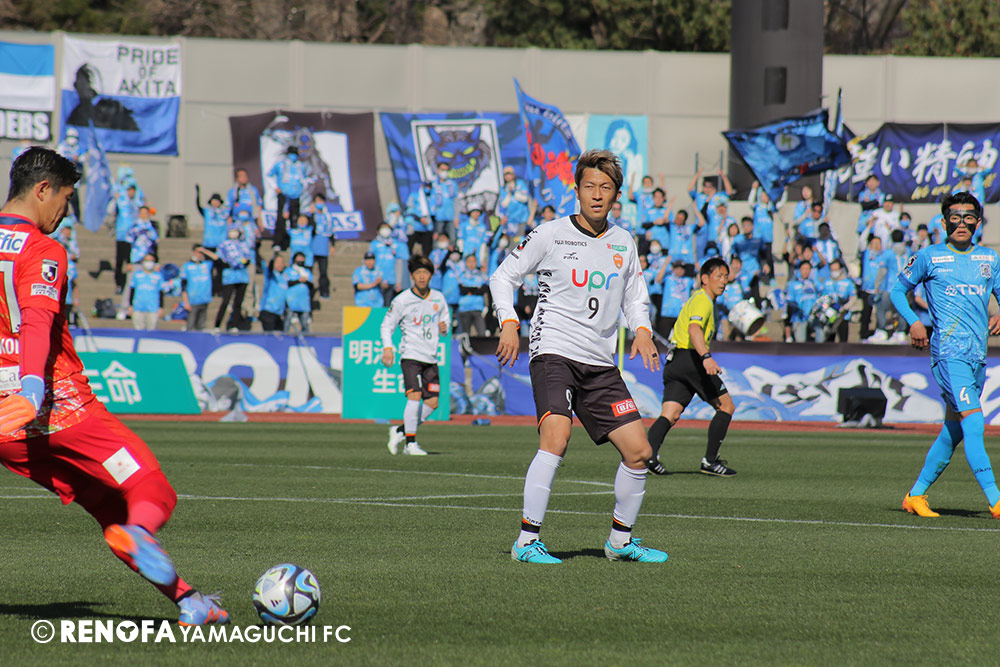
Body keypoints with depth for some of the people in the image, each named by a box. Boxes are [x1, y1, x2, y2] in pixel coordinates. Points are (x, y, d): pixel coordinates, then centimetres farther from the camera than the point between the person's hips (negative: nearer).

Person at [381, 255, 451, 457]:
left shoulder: (438, 298, 8)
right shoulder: (402, 300, -4)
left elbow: (445, 317, 24)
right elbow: (387, 325, 2)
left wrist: (444, 326, -1)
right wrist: (387, 347, -13)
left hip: (431, 358, 5)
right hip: (411, 356, -5)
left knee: (432, 403, 1)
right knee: (414, 396, -19)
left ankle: (400, 431, 18)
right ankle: (410, 442, -14)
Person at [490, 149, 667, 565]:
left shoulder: (623, 243, 12)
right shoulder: (550, 235, -1)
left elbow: (635, 296, 24)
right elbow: (503, 276, 7)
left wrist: (642, 330, 4)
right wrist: (509, 322, -8)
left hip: (601, 363, 5)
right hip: (553, 354, -5)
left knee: (638, 451, 0)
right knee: (556, 436, -27)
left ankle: (621, 539, 19)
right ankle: (527, 540, -21)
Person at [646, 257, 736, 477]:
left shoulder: (698, 299, 25)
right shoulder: (702, 300, -7)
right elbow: (694, 328, -25)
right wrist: (706, 357, -39)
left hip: (674, 360, 9)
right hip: (691, 358, -9)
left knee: (670, 414, -4)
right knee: (726, 407, 2)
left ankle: (650, 452, -28)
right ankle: (710, 460, -1)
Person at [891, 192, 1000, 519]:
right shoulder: (929, 257, 3)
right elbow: (898, 290, 12)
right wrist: (914, 322, -4)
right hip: (948, 352, -6)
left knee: (953, 431, 9)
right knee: (974, 424, -18)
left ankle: (916, 495, 22)